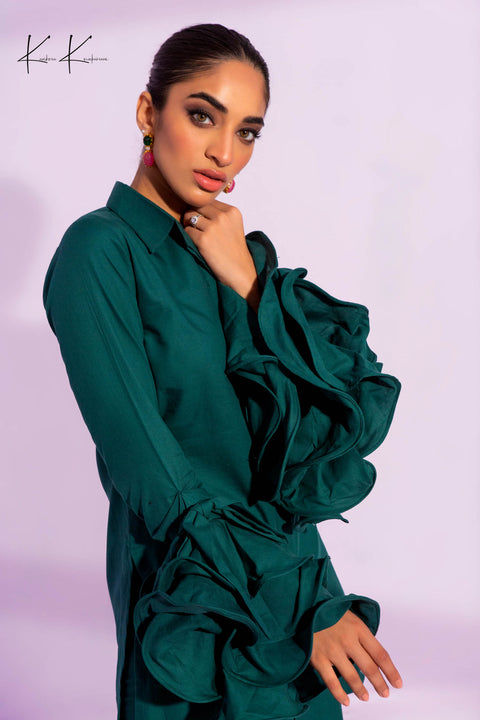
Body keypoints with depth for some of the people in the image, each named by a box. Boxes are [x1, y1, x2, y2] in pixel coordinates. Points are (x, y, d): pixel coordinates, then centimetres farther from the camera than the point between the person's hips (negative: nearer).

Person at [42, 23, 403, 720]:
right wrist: (309, 606, -17)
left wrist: (248, 285, -15)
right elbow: (155, 477, -20)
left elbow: (366, 412, -5)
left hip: (287, 559, 6)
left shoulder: (241, 252, 4)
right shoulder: (101, 251, -15)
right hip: (196, 590, -6)